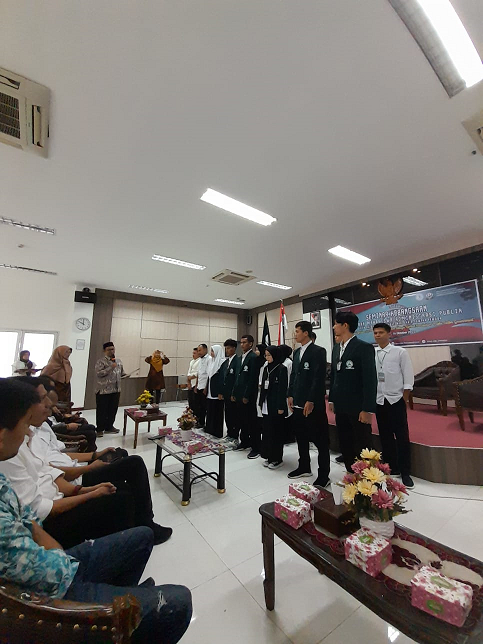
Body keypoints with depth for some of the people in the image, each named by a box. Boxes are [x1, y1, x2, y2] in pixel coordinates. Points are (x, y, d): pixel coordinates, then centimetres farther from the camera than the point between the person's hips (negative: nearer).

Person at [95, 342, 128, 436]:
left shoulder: (118, 361, 12)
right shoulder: (101, 361, -8)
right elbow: (99, 373, -19)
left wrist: (125, 375, 2)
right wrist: (111, 367, -24)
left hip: (116, 390, 6)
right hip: (104, 390, -6)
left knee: (113, 409, 14)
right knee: (102, 410, 4)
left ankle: (109, 427, 29)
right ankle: (100, 429, 19)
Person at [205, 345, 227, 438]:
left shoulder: (222, 362, -13)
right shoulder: (212, 362, 12)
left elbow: (222, 378, -16)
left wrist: (220, 393, -18)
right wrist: (206, 389, 13)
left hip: (217, 392, -8)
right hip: (210, 392, 8)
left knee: (217, 413, 3)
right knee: (209, 412, 13)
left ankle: (217, 434, 15)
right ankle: (209, 431, 25)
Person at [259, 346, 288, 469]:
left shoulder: (282, 368, -11)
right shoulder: (266, 368, 9)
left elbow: (283, 388, -13)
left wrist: (281, 406, -15)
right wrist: (261, 402, 12)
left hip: (276, 405, -6)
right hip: (266, 405, 7)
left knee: (276, 432, 3)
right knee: (267, 430, 12)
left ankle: (277, 459, 17)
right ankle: (269, 456, 26)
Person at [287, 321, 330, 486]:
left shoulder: (318, 351, -12)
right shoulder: (297, 352, 12)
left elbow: (319, 378, -17)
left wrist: (311, 401, -18)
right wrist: (291, 395, 10)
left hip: (313, 404, -8)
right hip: (298, 403, 8)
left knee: (320, 440, 5)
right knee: (301, 437, 18)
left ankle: (323, 475, 19)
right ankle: (304, 467, 35)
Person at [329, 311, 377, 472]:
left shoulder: (364, 348, -12)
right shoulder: (336, 348, 9)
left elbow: (370, 380, -15)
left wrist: (368, 409, -17)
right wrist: (332, 399, 12)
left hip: (358, 408, -7)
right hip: (340, 407, 7)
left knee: (362, 448, 7)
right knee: (346, 446, 17)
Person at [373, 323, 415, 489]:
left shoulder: (400, 352, -5)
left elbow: (408, 377, -3)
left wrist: (404, 400, -5)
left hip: (396, 400, -2)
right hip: (378, 400, 2)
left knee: (402, 437, 5)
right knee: (385, 436, 13)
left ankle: (405, 473, 21)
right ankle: (391, 468, 28)